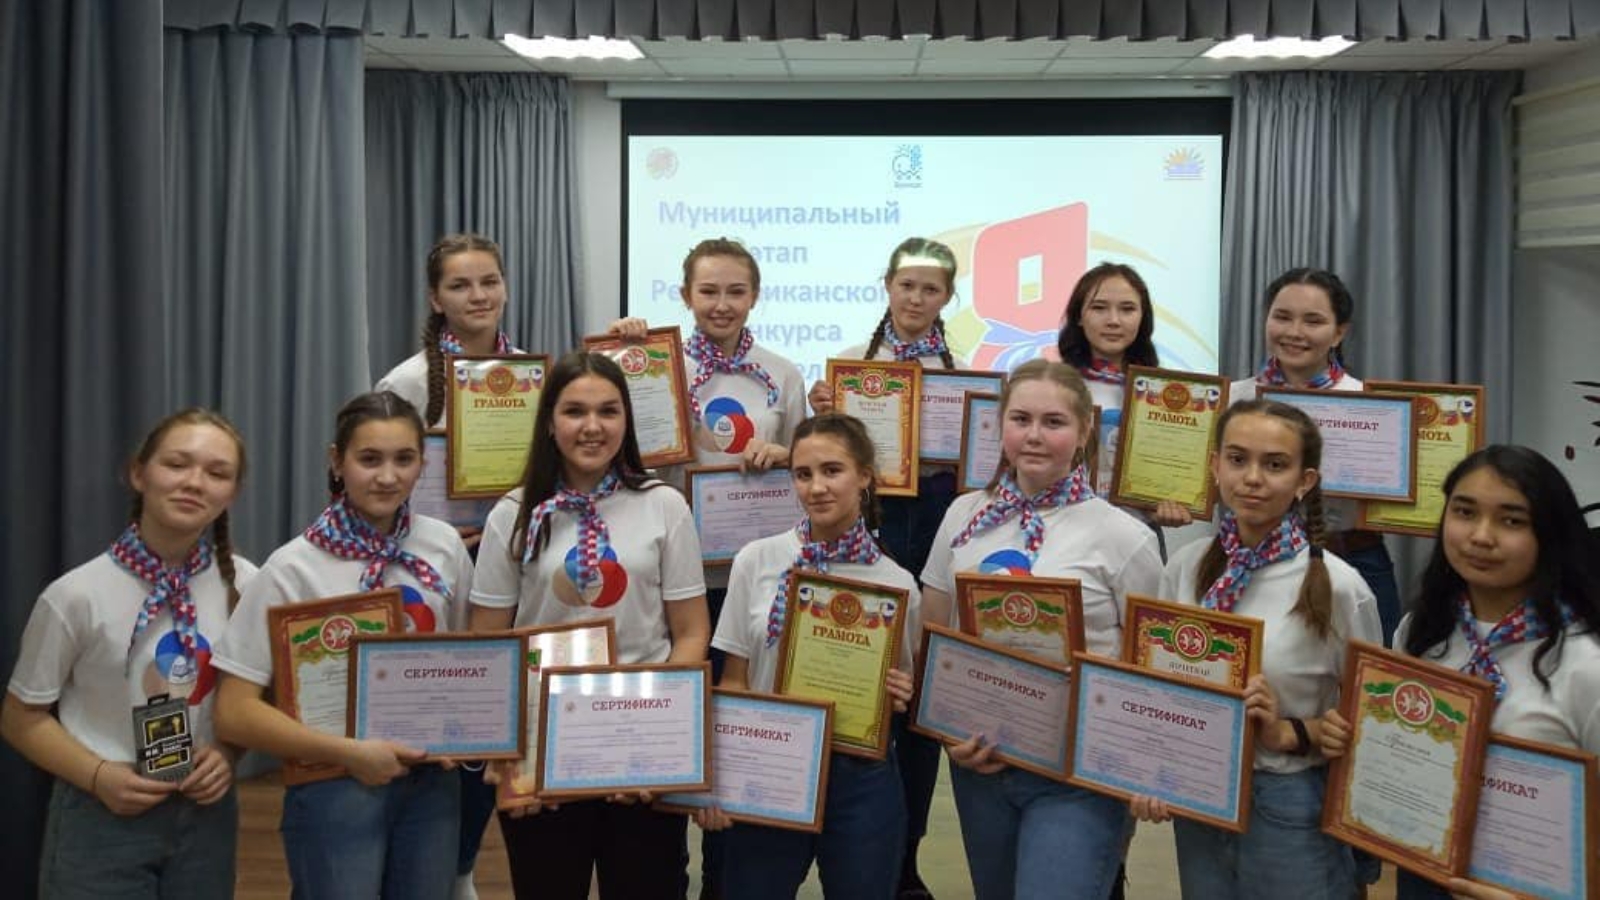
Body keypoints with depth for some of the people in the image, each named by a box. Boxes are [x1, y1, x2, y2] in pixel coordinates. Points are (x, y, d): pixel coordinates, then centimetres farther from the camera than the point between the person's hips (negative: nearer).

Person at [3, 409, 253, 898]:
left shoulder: (244, 583, -5)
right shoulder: (78, 594, -14)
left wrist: (229, 753, -9)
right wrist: (98, 775, -16)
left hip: (205, 811, 3)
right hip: (101, 818, -3)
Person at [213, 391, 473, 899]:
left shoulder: (444, 545, -2)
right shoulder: (294, 567, -12)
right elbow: (235, 712, -12)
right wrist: (349, 753, -18)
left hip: (433, 781, 4)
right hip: (336, 791, -3)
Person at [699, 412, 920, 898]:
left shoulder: (898, 584, -2)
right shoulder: (757, 561, -3)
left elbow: (901, 700, 10)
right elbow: (733, 682, 2)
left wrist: (901, 697, -12)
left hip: (861, 780, 0)